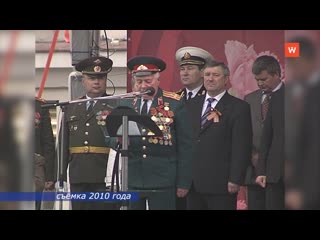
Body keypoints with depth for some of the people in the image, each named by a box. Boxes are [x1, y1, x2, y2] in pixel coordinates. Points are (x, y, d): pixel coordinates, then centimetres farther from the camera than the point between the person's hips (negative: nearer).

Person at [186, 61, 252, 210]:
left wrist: (235, 180, -14)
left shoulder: (239, 107, -2)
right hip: (192, 182, 5)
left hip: (221, 184, -5)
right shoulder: (191, 106, 15)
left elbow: (241, 147, -7)